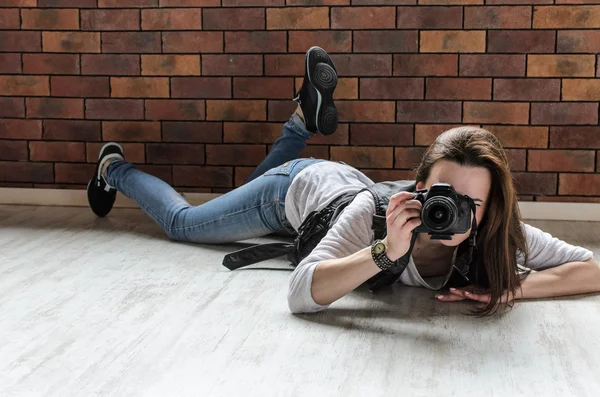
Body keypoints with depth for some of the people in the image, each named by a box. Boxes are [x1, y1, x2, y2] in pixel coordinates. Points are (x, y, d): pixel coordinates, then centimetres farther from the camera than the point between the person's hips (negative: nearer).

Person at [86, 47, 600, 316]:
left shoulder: (495, 229, -34)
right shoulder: (380, 212, -46)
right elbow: (300, 295, -52)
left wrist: (510, 286, -49)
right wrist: (385, 251, -64)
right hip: (297, 189, -4)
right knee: (182, 222, 17)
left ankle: (305, 115, 47)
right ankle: (115, 169, 40)